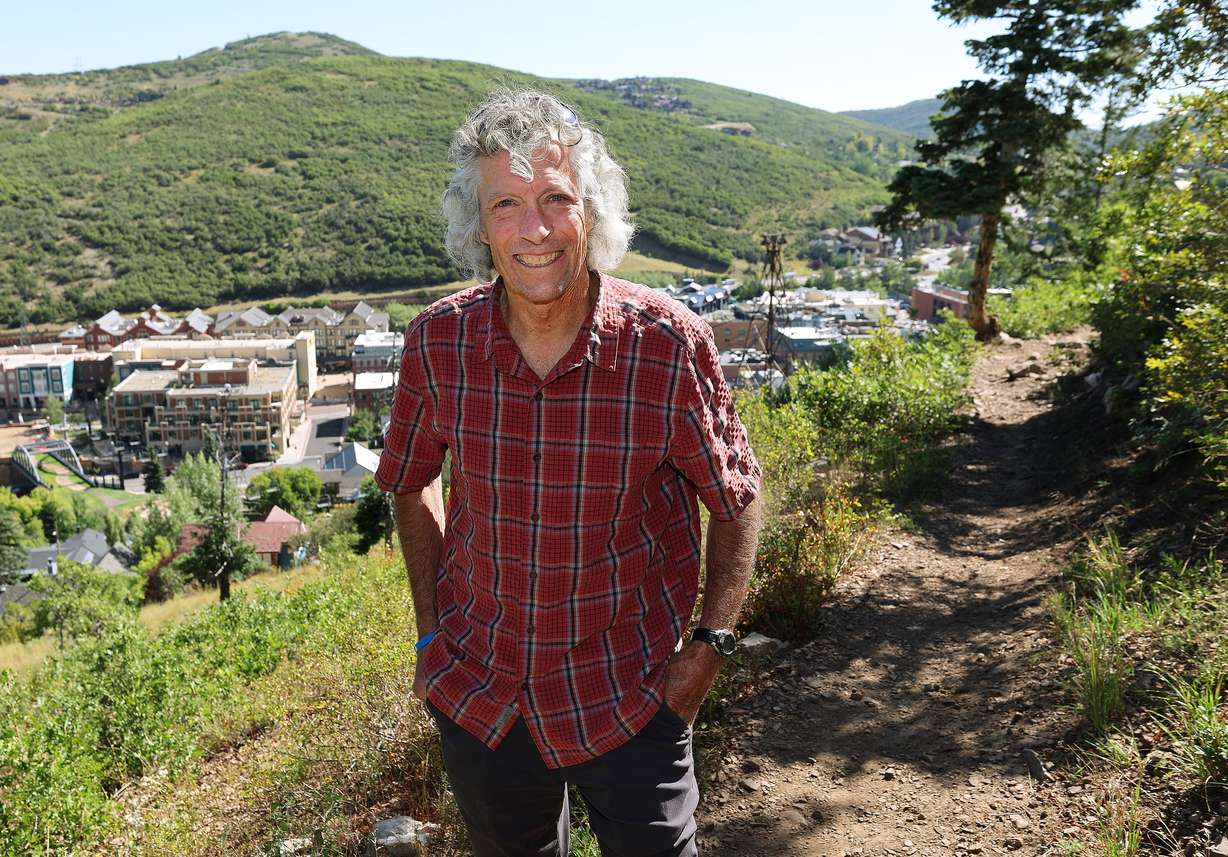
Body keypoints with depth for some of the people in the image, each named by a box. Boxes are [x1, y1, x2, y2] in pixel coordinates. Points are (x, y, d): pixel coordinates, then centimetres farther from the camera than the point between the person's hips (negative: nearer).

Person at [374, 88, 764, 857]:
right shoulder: (438, 342, -12)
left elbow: (736, 498, -5)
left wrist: (712, 646, -8)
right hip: (478, 692, 3)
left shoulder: (671, 345, -20)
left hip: (630, 697, -2)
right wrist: (430, 634, 4)